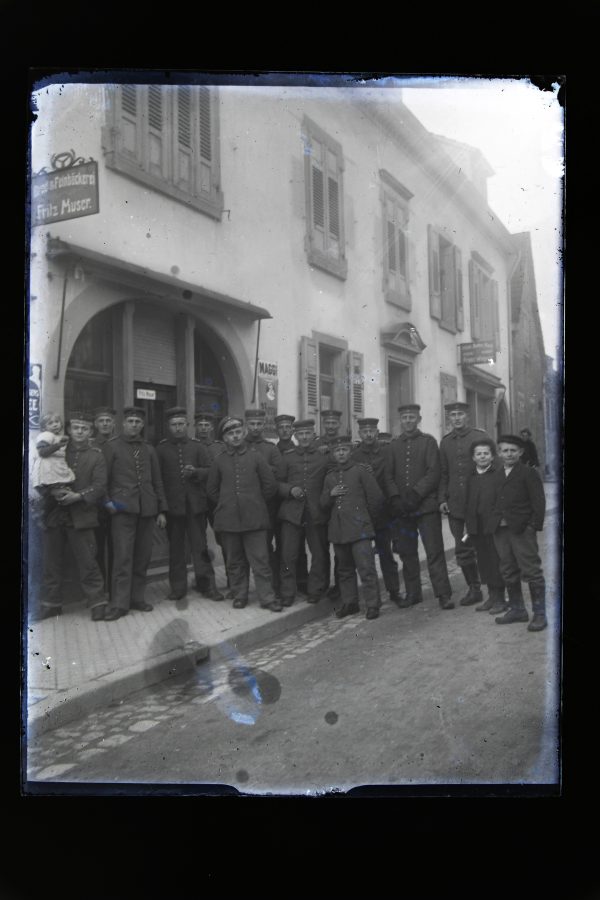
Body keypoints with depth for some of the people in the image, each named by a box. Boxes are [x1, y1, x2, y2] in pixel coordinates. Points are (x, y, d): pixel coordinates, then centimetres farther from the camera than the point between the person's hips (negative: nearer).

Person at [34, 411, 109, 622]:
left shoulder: (96, 456, 5)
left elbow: (100, 486, -4)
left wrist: (78, 496, -18)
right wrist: (54, 492, -11)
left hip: (80, 516, -3)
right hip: (53, 515, 3)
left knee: (87, 562, -1)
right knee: (51, 562, 10)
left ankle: (97, 603, 9)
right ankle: (50, 603, 24)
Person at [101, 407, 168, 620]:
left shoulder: (149, 449, 15)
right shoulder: (111, 446, 4)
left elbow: (157, 481, 15)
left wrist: (161, 510, 11)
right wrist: (107, 501, -11)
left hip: (147, 510, 4)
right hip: (122, 508, -4)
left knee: (143, 557, 6)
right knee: (123, 557, -7)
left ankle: (137, 598, 16)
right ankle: (119, 603, -2)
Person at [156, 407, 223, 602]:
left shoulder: (196, 445, 6)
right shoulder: (161, 448, 3)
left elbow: (209, 471, 5)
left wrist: (196, 472, -16)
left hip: (195, 503, 0)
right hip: (172, 504, 0)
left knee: (200, 545, 4)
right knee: (175, 547, 8)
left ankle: (207, 584, 11)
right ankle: (178, 586, 18)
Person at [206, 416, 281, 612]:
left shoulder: (256, 457, 3)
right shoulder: (219, 461, 6)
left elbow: (270, 485, 6)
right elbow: (211, 489, 14)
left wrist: (256, 503, 9)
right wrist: (225, 504, 9)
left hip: (254, 518, -2)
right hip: (228, 519, 2)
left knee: (260, 560, -2)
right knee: (235, 561, 10)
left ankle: (267, 598, 5)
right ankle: (239, 595, 21)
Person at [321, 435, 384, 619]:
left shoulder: (360, 470, -1)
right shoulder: (329, 477, 14)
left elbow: (376, 497, 1)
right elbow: (323, 504, 17)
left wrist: (367, 520, 8)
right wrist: (330, 494, -4)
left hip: (359, 528, -5)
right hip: (338, 530, 5)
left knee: (366, 567, -8)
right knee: (345, 569, 11)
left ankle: (372, 605, -2)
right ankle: (349, 603, 21)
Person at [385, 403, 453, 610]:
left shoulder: (428, 441, 3)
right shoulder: (394, 445, 13)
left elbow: (433, 472, -6)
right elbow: (388, 475, 8)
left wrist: (415, 495, -15)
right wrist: (395, 498, -7)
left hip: (426, 505, -3)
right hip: (401, 508, 4)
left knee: (434, 551, -4)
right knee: (407, 552, 8)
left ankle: (443, 594, 1)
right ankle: (413, 593, 19)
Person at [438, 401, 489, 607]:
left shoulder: (480, 436, -2)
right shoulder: (445, 442, 10)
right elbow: (443, 473, 12)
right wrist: (442, 499, 3)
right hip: (455, 504, 4)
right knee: (462, 550, 7)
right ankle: (474, 588, 18)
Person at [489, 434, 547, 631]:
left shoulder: (528, 473, -3)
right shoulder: (497, 476, 14)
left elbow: (539, 502, -6)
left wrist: (534, 525, -13)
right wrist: (494, 523, 5)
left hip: (522, 530, -6)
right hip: (501, 530, 6)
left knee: (531, 571, -4)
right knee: (508, 573, 13)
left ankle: (540, 613, 5)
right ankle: (517, 609, 25)